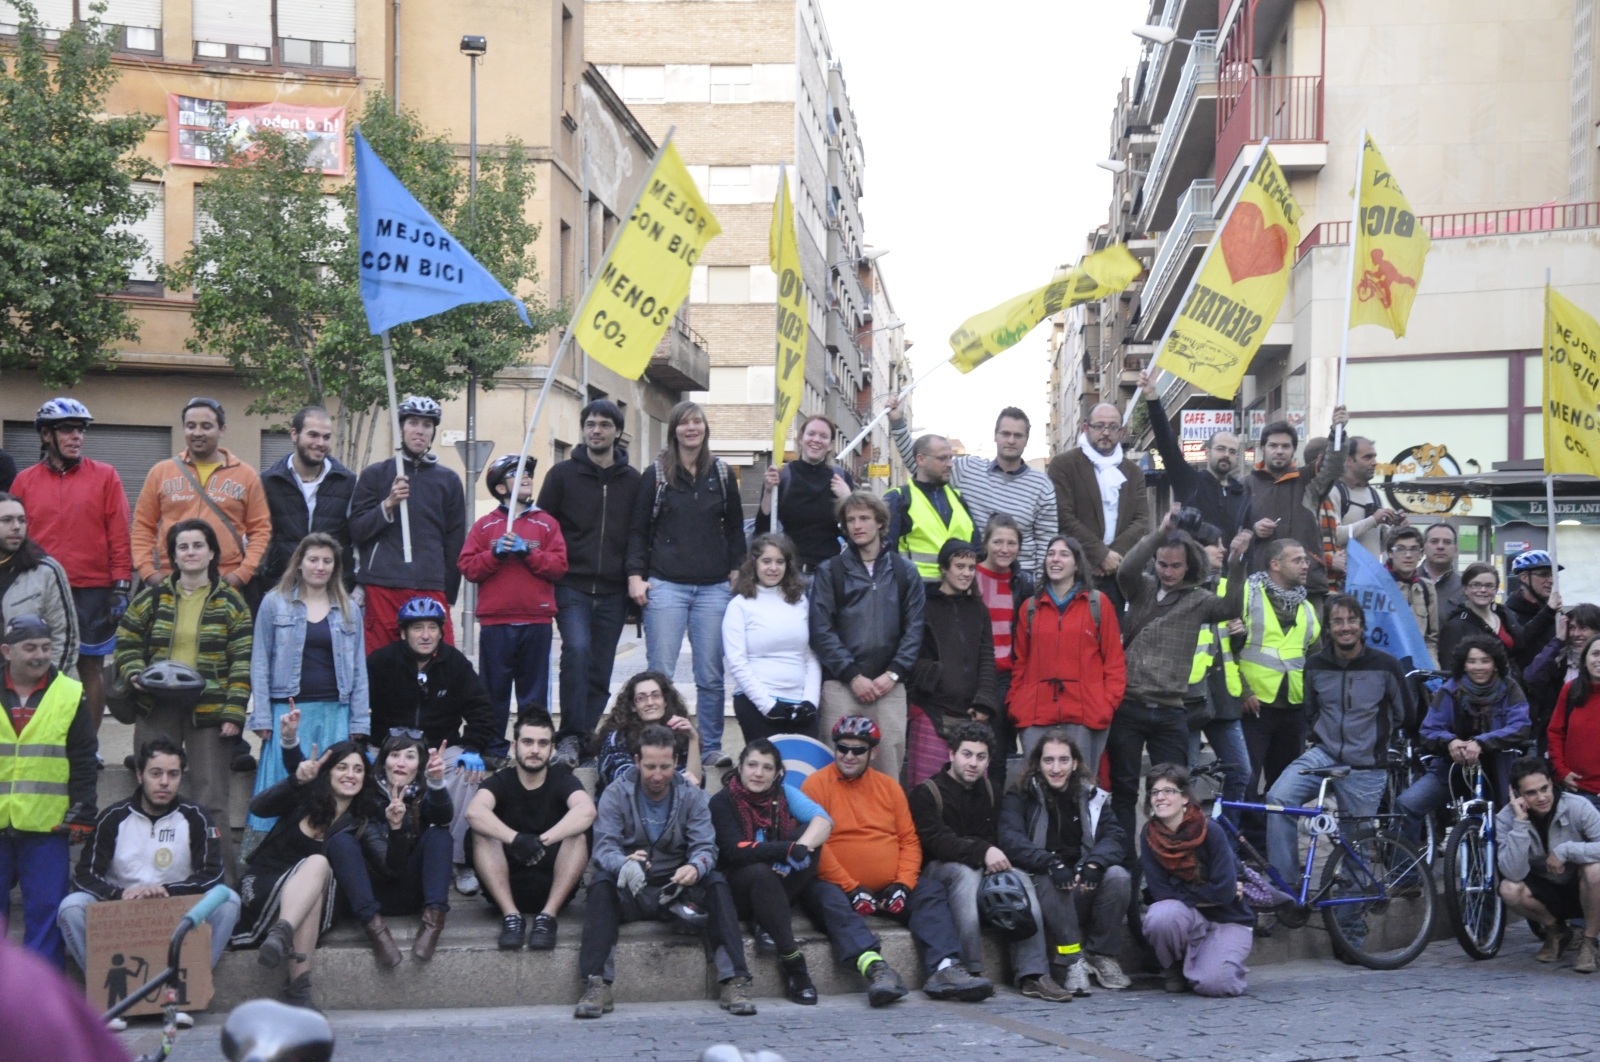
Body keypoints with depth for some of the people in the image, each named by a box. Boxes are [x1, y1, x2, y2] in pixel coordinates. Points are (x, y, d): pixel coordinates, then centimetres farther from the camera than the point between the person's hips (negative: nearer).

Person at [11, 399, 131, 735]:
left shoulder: (105, 476, 3)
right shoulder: (25, 481, 7)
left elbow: (119, 535, 0)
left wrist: (121, 587, -5)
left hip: (93, 591, -1)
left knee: (91, 667, 5)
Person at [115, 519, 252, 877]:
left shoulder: (230, 602, 3)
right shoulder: (152, 599, 10)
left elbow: (242, 661, 0)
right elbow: (127, 642, 15)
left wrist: (234, 711, -9)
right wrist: (134, 673, -6)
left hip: (209, 710, -2)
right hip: (157, 709, 3)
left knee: (211, 802, -4)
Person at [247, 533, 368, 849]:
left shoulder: (349, 610, 13)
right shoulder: (274, 604, 6)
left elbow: (359, 668, 12)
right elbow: (260, 661, 3)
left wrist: (359, 723, 5)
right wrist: (262, 717, -5)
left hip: (335, 713, 2)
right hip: (288, 711, -2)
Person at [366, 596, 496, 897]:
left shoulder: (455, 663, 2)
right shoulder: (381, 662, -3)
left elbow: (480, 709, 2)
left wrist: (473, 749, -12)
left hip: (442, 748, 1)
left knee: (468, 774, -29)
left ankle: (462, 862, -17)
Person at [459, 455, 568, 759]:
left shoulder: (546, 524, 9)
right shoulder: (485, 526, 8)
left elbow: (558, 565, -2)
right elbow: (467, 566, 0)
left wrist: (527, 552, -12)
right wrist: (495, 554, -13)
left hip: (537, 621, 0)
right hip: (495, 622, 0)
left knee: (534, 689, 4)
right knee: (494, 688, 4)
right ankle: (493, 749, 11)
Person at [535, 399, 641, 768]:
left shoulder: (633, 481, 9)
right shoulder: (562, 474, 4)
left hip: (612, 592, 3)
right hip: (571, 587, -3)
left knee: (600, 670, 5)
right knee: (577, 648, -23)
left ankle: (586, 736, 15)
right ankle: (570, 736, -19)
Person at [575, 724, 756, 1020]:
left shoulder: (693, 796, 1)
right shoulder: (616, 795, -4)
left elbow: (705, 847, -10)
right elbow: (604, 848, -17)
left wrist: (695, 868, -36)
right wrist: (624, 864, -42)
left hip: (677, 886, 1)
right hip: (630, 892, -1)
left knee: (716, 883, -26)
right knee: (601, 882, -31)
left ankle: (735, 982, -29)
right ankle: (597, 985, -37)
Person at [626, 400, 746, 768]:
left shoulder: (722, 475, 10)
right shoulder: (656, 474, 4)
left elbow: (735, 527, 17)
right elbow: (638, 528, 5)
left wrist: (736, 570, 7)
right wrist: (635, 575, -4)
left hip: (713, 588, 2)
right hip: (666, 586, -2)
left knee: (711, 675, 4)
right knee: (660, 673, -2)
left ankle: (711, 748, 12)